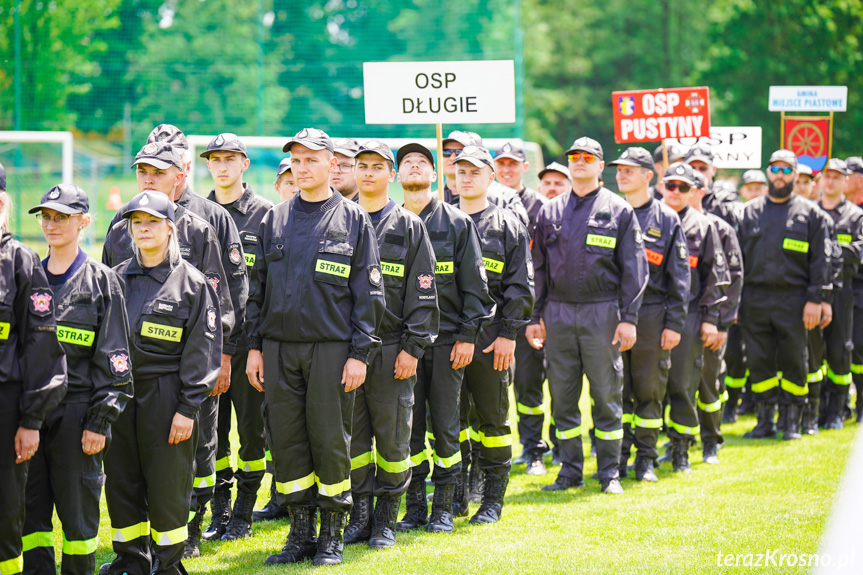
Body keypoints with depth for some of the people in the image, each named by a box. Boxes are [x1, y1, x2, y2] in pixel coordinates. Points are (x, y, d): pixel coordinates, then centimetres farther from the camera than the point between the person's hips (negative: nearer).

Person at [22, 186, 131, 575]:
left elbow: (113, 359, -3)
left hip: (76, 410, -4)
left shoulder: (101, 281, 0)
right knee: (29, 506, 5)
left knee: (77, 509, 1)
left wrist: (100, 421, -9)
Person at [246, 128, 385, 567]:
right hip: (279, 346, 3)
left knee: (330, 440, 0)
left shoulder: (353, 219, 2)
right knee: (287, 440, 4)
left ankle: (332, 535, 10)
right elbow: (258, 287, 15)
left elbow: (368, 293, 0)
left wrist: (359, 353, -7)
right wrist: (254, 346, 8)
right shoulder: (275, 220, 11)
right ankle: (301, 532, 14)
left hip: (331, 348, -3)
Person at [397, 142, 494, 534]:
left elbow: (474, 285, 2)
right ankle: (414, 507, 12)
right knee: (408, 426, 4)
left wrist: (467, 336, -5)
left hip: (446, 340, -1)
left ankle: (443, 508, 9)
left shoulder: (457, 223, 3)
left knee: (445, 426, 1)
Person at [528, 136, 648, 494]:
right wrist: (535, 317, 8)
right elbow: (539, 268, 15)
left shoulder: (619, 211, 3)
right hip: (558, 313, 3)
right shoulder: (550, 213, 12)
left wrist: (628, 317, -8)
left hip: (602, 313, -3)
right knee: (562, 395, 5)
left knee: (607, 394, 0)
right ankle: (570, 470, 15)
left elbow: (633, 268, 0)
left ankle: (610, 472, 9)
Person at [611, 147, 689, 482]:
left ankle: (646, 460, 10)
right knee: (616, 389, 4)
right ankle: (618, 458, 12)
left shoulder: (667, 219, 4)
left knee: (649, 390, 2)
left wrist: (674, 324, -4)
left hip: (651, 314, -2)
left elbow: (679, 276, 3)